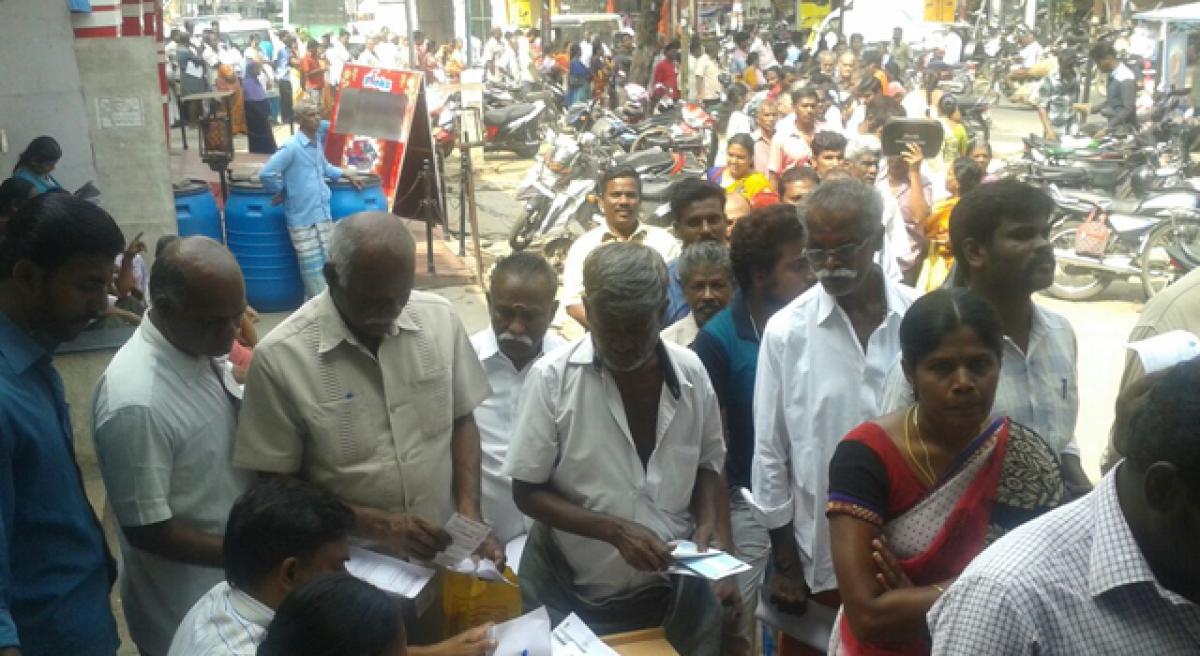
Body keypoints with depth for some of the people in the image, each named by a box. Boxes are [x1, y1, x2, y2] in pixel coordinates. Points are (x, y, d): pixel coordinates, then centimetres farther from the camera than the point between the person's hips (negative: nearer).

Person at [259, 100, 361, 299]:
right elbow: (266, 174, -20)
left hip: (324, 215, 8)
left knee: (328, 265, 15)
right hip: (303, 219, -8)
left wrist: (348, 176, 22)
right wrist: (283, 191, -7)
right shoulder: (291, 147, -16)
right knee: (313, 268, -3)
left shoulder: (316, 144, 10)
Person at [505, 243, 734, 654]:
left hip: (673, 589, 3)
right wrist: (615, 530, -21)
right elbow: (527, 492, -10)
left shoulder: (690, 372, -7)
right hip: (573, 597, -2)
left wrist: (709, 523, -10)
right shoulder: (552, 377, -16)